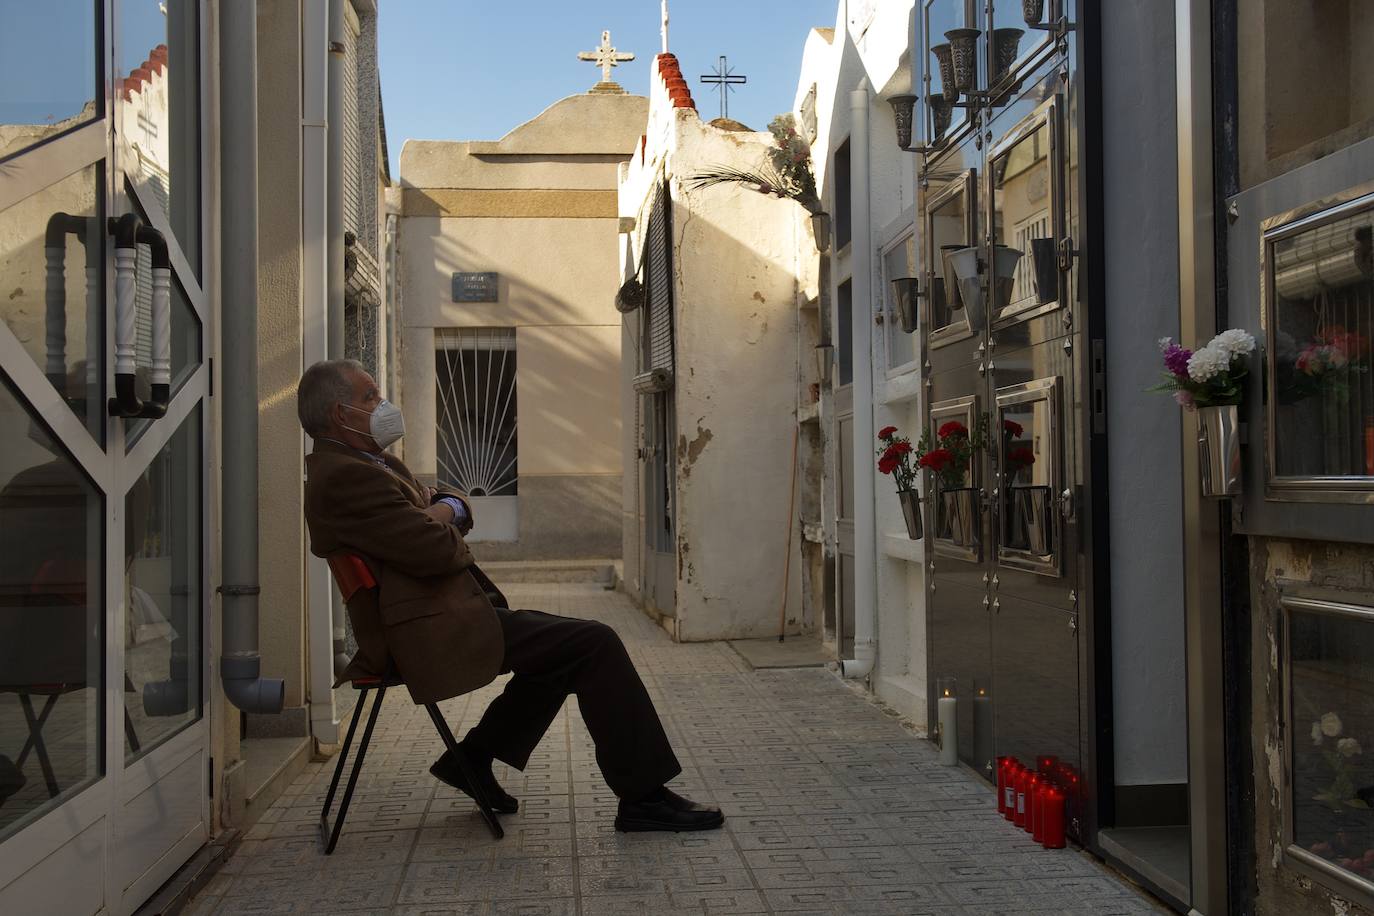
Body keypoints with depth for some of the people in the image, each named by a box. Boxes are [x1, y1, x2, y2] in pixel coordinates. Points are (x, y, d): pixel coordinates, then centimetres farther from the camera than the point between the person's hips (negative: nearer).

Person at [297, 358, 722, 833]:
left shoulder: (369, 462, 17)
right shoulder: (343, 477, -17)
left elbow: (456, 503, 20)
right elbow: (437, 551, -24)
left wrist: (444, 508, -3)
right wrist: (441, 521, -1)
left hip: (434, 616, 11)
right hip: (433, 629, -11)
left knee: (563, 644, 21)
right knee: (595, 644, -13)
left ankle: (473, 757, 20)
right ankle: (643, 797, -6)